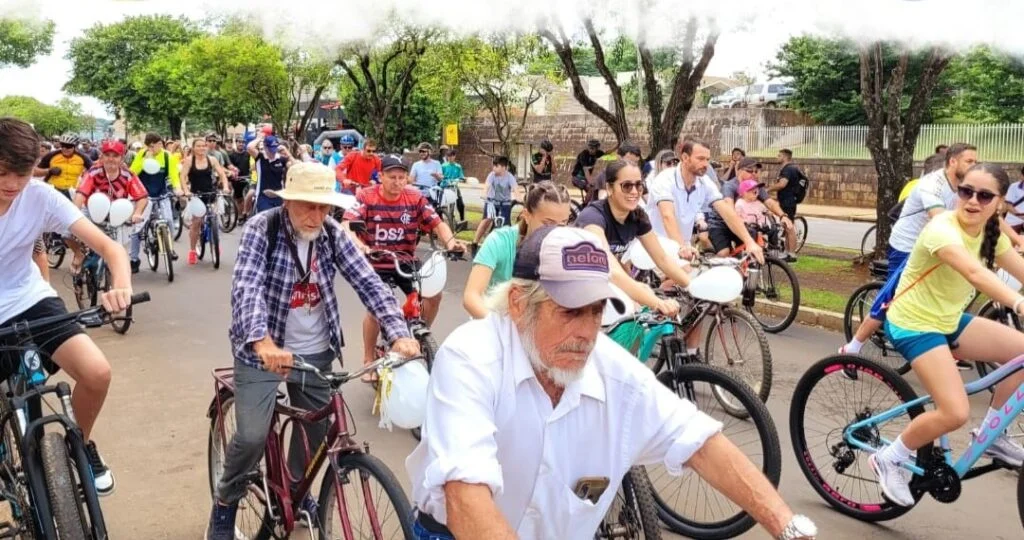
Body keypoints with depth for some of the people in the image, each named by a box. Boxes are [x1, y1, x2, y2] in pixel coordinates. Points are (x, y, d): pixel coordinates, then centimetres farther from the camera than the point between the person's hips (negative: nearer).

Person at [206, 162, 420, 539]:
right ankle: (225, 502, 19)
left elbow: (368, 282, -13)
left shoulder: (332, 233, -5)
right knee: (252, 437, -11)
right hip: (262, 350, -4)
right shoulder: (262, 228, -16)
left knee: (316, 430, 14)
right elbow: (247, 287, -29)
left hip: (315, 351, 4)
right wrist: (263, 342, -47)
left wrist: (398, 333, -27)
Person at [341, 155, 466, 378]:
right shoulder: (366, 197, -12)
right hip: (375, 263, -3)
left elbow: (437, 223, -6)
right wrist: (358, 245, -41)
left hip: (406, 262, 3)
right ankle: (368, 360, 2)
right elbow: (347, 226, -21)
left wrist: (450, 241, -26)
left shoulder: (415, 198, -5)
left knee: (433, 295, -12)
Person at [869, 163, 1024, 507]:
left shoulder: (991, 235, 2)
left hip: (949, 321, 8)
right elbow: (975, 273, -42)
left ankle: (990, 435, 12)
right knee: (956, 413, -20)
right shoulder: (942, 229, -25)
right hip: (913, 325, -8)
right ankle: (889, 459, 3)